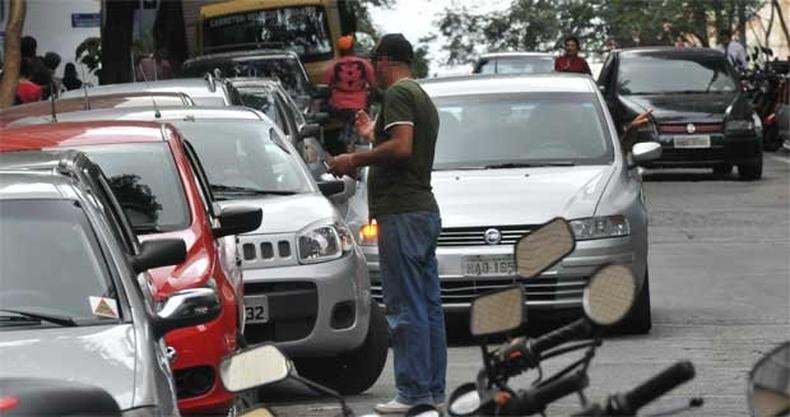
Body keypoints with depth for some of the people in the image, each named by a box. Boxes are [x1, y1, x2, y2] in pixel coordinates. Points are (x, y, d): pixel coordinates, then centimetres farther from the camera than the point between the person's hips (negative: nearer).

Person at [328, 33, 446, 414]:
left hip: (402, 214, -10)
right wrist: (373, 137, 35)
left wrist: (354, 160, -13)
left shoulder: (398, 94, -10)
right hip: (425, 211, 10)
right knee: (428, 305, 10)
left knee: (406, 308, -9)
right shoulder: (424, 99, 21)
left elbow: (402, 147, -23)